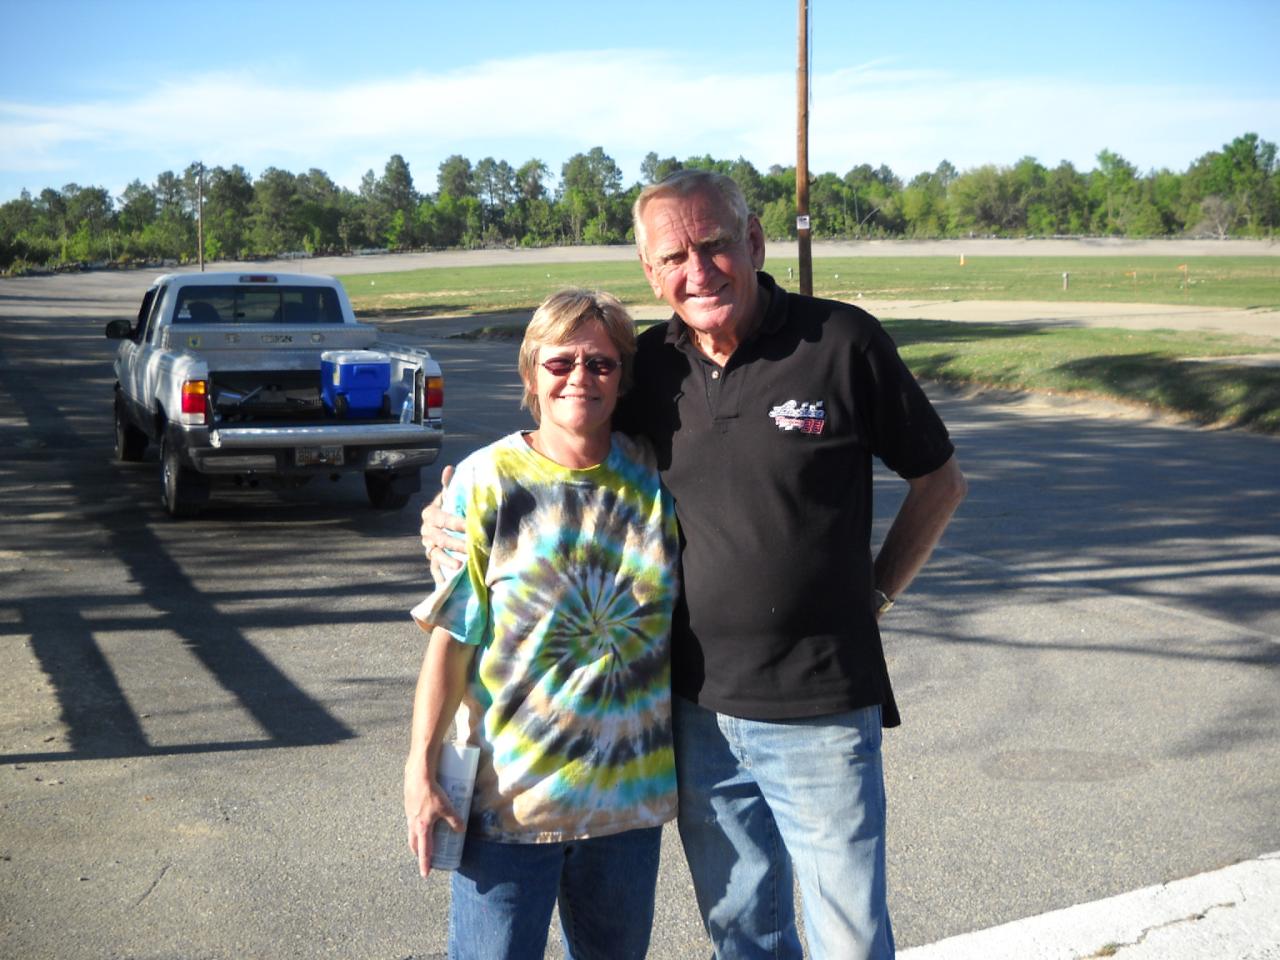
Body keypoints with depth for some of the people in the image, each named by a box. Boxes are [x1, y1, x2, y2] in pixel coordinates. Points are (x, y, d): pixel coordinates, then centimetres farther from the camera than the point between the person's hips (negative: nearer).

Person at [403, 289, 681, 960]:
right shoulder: (488, 481, -7)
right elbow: (450, 637, -7)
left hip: (629, 785, 4)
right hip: (508, 788, -3)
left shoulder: (654, 477, 2)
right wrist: (421, 768, -10)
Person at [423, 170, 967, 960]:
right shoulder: (649, 367, 1)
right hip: (698, 710, 4)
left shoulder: (842, 342, -10)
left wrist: (875, 595, 0)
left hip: (819, 711, -4)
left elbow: (940, 481, 2)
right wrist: (455, 520, 2)